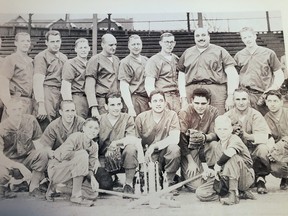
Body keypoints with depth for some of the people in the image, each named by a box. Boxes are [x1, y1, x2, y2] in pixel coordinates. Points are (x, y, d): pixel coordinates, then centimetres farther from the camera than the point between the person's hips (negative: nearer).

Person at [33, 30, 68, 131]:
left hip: (61, 95, 6)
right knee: (45, 128, -9)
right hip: (47, 93, -6)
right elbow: (38, 82, -9)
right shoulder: (41, 57, -1)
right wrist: (41, 105, -17)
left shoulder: (64, 57, 18)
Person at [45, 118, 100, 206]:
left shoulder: (94, 146, 4)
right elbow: (64, 155, -31)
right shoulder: (76, 137, -17)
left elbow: (90, 167, 1)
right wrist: (83, 153, -22)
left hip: (72, 170, 8)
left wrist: (92, 177, -20)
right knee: (83, 155, -32)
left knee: (94, 193, 0)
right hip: (56, 167, -8)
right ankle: (76, 195, -26)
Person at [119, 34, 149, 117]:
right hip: (136, 99, -6)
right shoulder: (125, 63, -2)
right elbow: (124, 87, -8)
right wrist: (130, 108, -15)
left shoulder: (146, 60, 16)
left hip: (149, 98, 6)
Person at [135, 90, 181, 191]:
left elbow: (175, 139, -18)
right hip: (148, 156, 1)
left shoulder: (172, 115, -6)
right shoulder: (141, 118, -1)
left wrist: (154, 146, -24)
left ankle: (170, 181, -8)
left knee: (174, 148, -32)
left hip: (165, 153, -1)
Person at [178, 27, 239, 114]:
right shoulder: (187, 53, 21)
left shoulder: (220, 51, 11)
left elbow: (232, 74, 4)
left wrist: (230, 96, -5)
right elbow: (181, 76, 18)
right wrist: (183, 99, 8)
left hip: (216, 92, -2)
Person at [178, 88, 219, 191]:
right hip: (187, 150, -4)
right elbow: (181, 139, -17)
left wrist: (204, 137, -34)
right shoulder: (184, 113, -13)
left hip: (204, 148, 4)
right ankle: (184, 174, 17)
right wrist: (190, 161, -21)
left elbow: (214, 134, -10)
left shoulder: (213, 112, -4)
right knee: (196, 186, -16)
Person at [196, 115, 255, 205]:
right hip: (226, 178, 7)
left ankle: (233, 193, -28)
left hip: (246, 177, -7)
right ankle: (240, 193, -7)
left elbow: (230, 152, -37)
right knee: (200, 193, -11)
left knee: (232, 156, -34)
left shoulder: (235, 139, -12)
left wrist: (218, 164, -24)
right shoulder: (217, 145, 11)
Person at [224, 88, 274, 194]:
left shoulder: (255, 115, -6)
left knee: (262, 148, -32)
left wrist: (246, 135, -38)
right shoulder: (228, 116, -1)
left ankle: (260, 179, -8)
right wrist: (231, 131, -32)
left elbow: (263, 136, -20)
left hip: (252, 150, -1)